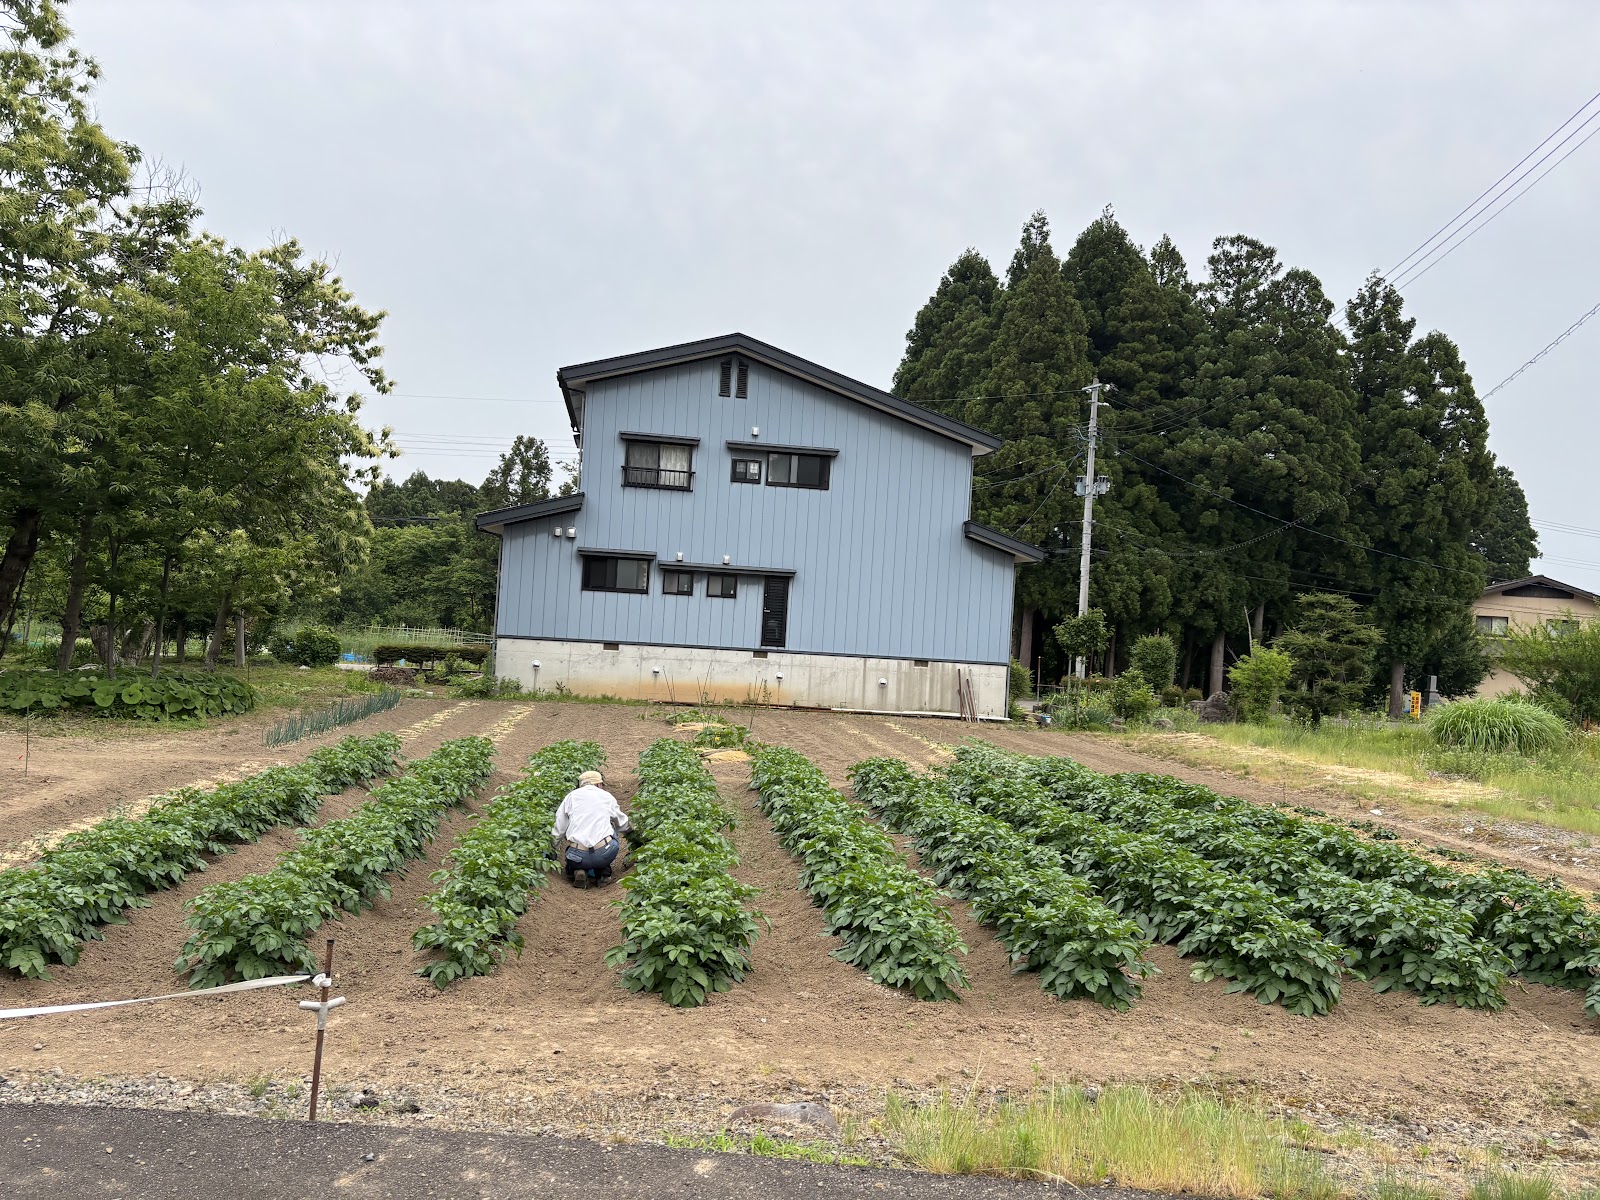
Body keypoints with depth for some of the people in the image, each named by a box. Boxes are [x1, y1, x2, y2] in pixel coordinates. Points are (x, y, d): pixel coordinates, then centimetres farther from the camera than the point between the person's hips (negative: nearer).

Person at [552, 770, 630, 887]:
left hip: (578, 857, 0)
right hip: (605, 855, 0)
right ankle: (603, 872, 22)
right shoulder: (607, 796, 14)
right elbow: (623, 824, 29)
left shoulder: (572, 796, 11)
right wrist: (631, 829, 52)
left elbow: (559, 828, 12)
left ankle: (577, 872, 2)